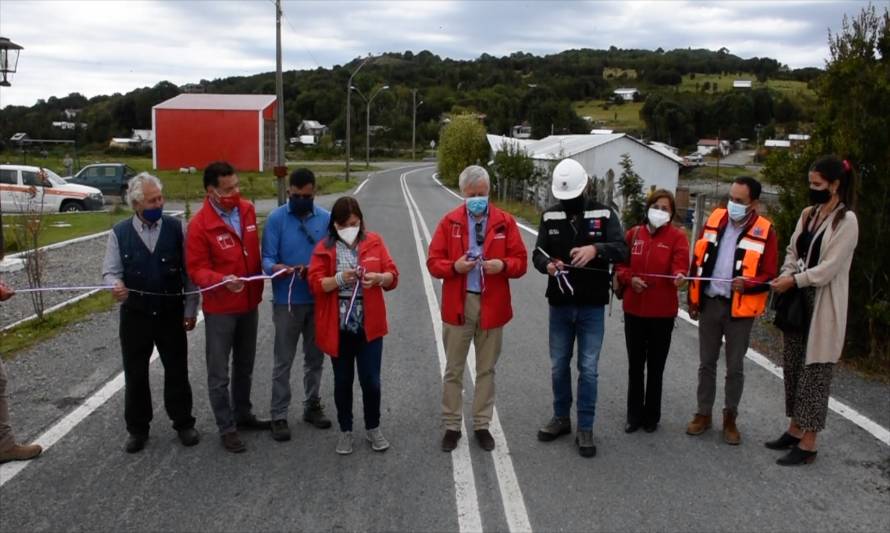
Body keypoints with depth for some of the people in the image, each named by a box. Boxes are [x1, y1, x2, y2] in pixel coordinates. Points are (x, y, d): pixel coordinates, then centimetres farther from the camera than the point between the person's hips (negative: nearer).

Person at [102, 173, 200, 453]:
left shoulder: (177, 228, -5)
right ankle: (137, 429, 26)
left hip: (171, 314, 0)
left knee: (177, 371, 9)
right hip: (135, 315, 1)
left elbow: (189, 271, -1)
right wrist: (116, 285, -25)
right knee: (135, 374, 10)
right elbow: (111, 271, 0)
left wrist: (190, 309, -2)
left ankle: (184, 424, 25)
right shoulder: (119, 233, -4)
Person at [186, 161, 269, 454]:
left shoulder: (247, 210, 1)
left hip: (249, 304, 6)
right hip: (220, 309, -6)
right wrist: (221, 280, -33)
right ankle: (227, 428, 17)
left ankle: (243, 414, 37)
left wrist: (258, 285, 10)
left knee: (245, 366, 21)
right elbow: (196, 269, -16)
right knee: (219, 373, 4)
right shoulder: (200, 224, -17)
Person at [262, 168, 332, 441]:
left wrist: (315, 271, -21)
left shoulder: (326, 219, 1)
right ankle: (279, 415, 13)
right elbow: (267, 258, -11)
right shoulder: (276, 219, -7)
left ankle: (312, 405, 32)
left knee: (315, 358, 16)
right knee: (283, 362, 4)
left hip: (319, 300, 3)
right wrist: (276, 268, -34)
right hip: (287, 301, -3)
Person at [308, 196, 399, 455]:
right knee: (343, 381, 11)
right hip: (338, 327, 0)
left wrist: (378, 278, -20)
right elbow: (315, 284, -7)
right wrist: (340, 279, -24)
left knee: (371, 381, 4)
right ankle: (345, 431, 27)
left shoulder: (374, 242, 3)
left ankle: (373, 428, 24)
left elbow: (393, 276, 2)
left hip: (369, 326, 0)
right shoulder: (324, 248, 0)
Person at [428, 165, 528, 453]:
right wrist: (454, 266, -21)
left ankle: (482, 425, 25)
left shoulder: (505, 222, 0)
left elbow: (520, 262, 0)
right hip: (458, 305, 0)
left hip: (492, 306, 1)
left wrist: (503, 265, -21)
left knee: (486, 369, 12)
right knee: (454, 369, 9)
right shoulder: (449, 221, -1)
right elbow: (433, 262, -2)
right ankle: (451, 426, 22)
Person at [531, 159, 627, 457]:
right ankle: (561, 418, 31)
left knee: (588, 368, 3)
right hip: (559, 305, 3)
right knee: (559, 366, 14)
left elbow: (621, 250, -15)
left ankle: (585, 428, 15)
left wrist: (596, 249, -36)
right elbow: (538, 253, 2)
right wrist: (547, 264, -22)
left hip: (592, 307, -2)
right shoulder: (550, 216, 2)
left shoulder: (604, 215, -5)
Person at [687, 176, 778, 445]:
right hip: (709, 303, 3)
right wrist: (693, 299, 6)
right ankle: (703, 413, 25)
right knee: (706, 363, 13)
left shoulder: (764, 231, -9)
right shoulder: (714, 220, 2)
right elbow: (697, 260, 7)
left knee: (735, 367, 8)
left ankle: (730, 418, 23)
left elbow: (769, 276, -8)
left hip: (740, 309, -3)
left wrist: (746, 283, -28)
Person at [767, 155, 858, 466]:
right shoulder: (808, 214, 11)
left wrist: (794, 280, -15)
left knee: (814, 371, -2)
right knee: (793, 367, 13)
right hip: (799, 300, 7)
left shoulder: (846, 220, -11)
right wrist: (785, 277, -4)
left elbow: (830, 267, -17)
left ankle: (808, 444, 5)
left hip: (823, 306, -7)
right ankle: (795, 430, 26)